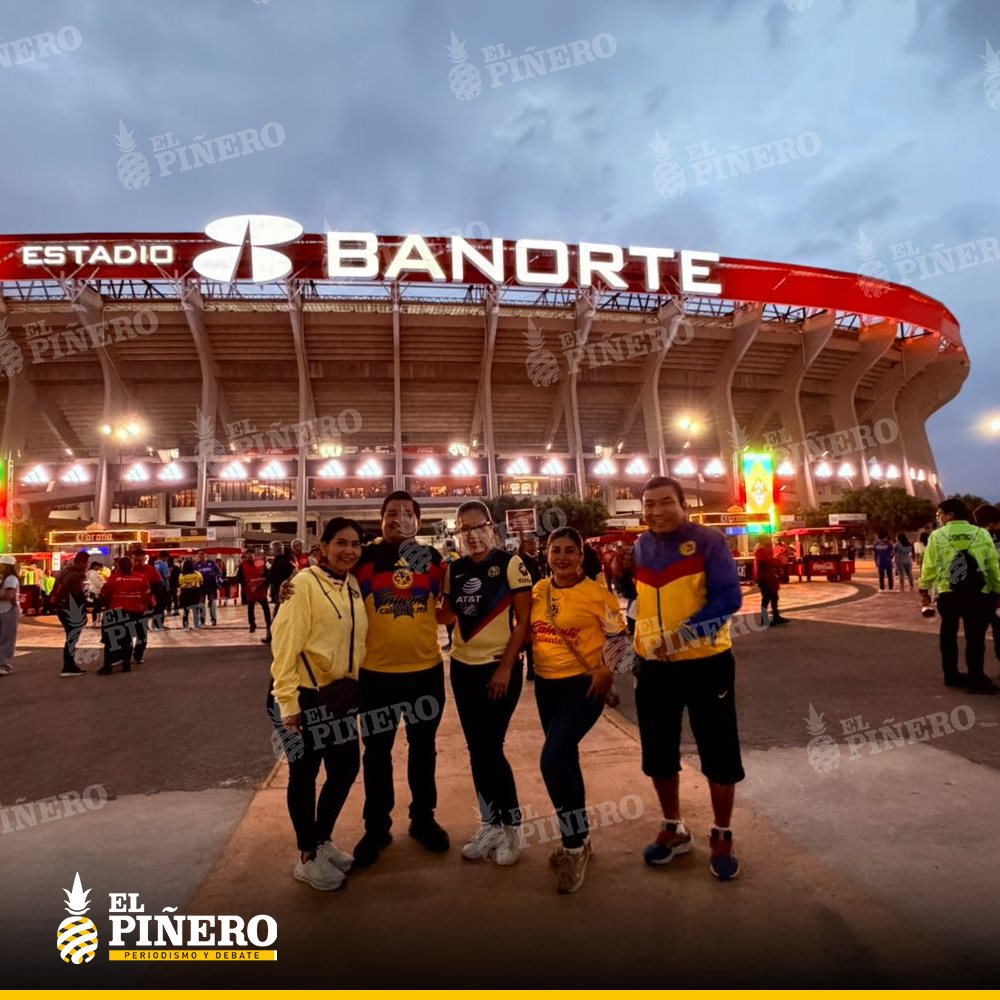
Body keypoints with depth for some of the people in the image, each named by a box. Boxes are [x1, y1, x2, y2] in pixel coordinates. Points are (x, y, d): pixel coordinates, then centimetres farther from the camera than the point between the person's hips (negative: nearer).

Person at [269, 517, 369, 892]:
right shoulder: (305, 583, -15)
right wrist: (288, 700, -19)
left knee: (346, 768, 14)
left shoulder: (353, 586, 7)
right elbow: (285, 644, -18)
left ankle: (323, 840, 37)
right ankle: (307, 857, 26)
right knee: (305, 774, 8)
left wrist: (354, 685, 13)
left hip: (341, 693, 7)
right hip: (306, 695, -7)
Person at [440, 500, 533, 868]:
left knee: (490, 747, -2)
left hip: (499, 667, -5)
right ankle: (490, 824, 27)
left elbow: (524, 620, -10)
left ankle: (511, 825, 18)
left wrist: (506, 666, -14)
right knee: (476, 749, 11)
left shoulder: (510, 563, -9)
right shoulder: (453, 569, 5)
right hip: (463, 666, 5)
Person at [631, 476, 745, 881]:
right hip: (653, 666, 5)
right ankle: (673, 828, 36)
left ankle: (721, 837, 30)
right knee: (658, 754, 15)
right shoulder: (639, 547, 4)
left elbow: (729, 598, -20)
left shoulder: (707, 541, -12)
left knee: (719, 754, 8)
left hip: (706, 663, -4)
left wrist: (682, 635, -27)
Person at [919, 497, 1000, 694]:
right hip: (979, 594, 0)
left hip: (948, 594, 0)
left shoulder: (937, 536, 1)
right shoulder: (982, 534, 4)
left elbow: (929, 566, 1)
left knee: (949, 634, 15)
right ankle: (976, 680, 4)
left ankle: (951, 675, 21)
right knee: (975, 637, 4)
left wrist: (924, 590, 11)